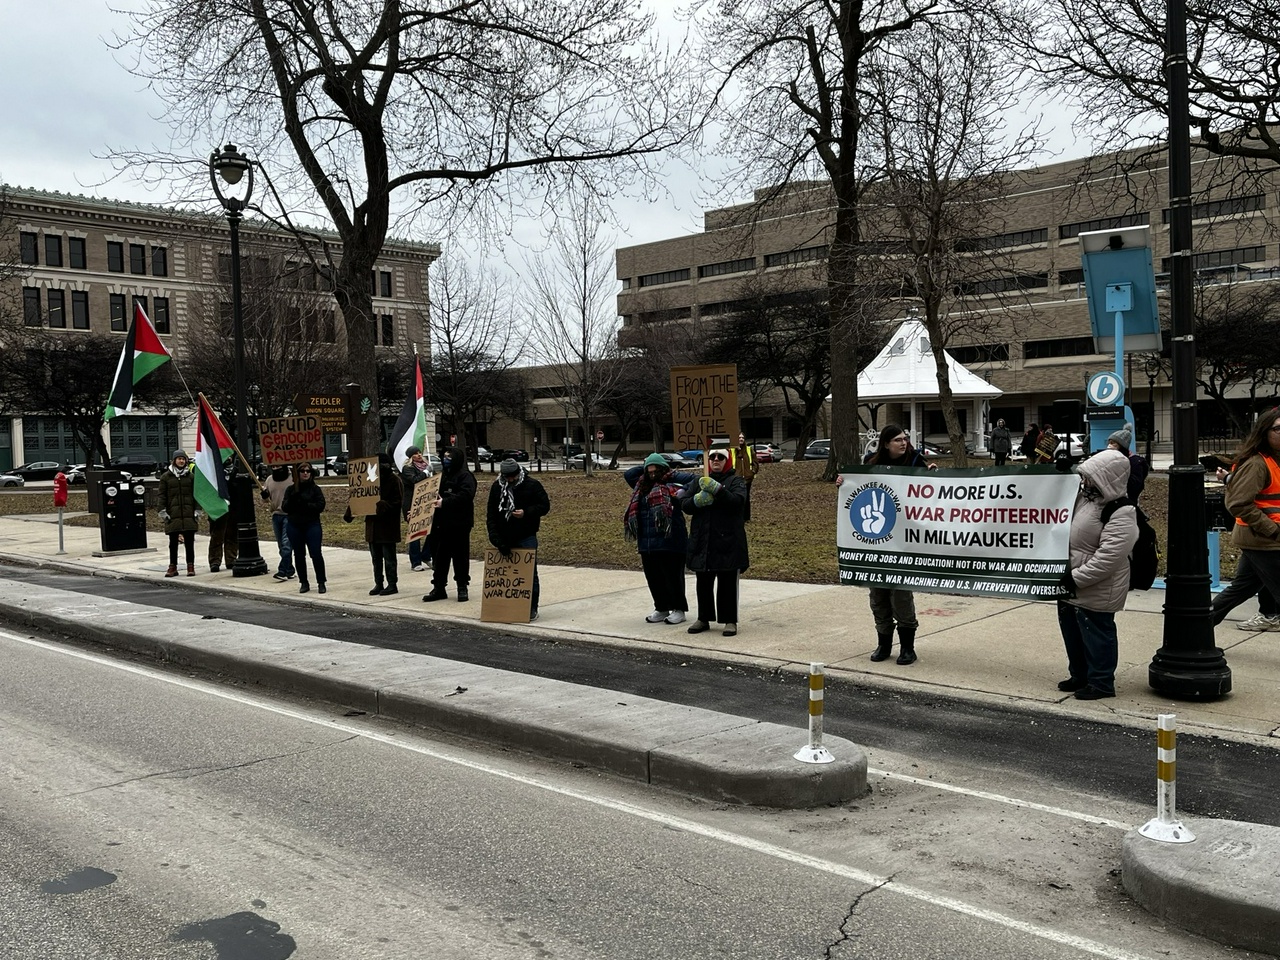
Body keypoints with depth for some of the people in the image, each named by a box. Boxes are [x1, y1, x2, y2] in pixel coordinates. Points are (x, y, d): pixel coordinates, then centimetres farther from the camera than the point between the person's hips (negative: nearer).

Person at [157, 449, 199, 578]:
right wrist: (162, 511, -2)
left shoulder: (191, 476, 9)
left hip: (188, 514, 1)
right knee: (173, 542, 5)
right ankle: (173, 567, 12)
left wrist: (197, 510, 2)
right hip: (173, 514, 0)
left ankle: (191, 566, 8)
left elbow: (196, 494, 9)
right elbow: (162, 496, 5)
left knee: (189, 541, 2)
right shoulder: (166, 477, 6)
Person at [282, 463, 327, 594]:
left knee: (316, 554, -8)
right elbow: (284, 507, 2)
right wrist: (293, 499, -16)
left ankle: (321, 582, 0)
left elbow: (320, 506, -8)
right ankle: (304, 583, 16)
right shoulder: (291, 489, 8)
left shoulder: (315, 489, 1)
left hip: (312, 525, -3)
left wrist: (305, 505, -17)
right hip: (294, 526, 3)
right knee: (299, 555, 7)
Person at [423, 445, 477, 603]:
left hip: (459, 524, -8)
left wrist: (445, 502, -27)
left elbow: (466, 495, -23)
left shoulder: (465, 476, -7)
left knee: (460, 556, 0)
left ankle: (462, 588, 9)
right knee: (439, 556, 9)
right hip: (440, 523, 8)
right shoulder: (442, 475, 19)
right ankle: (438, 588, 17)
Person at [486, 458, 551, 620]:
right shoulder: (497, 487, 3)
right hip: (505, 538, 3)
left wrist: (526, 512, -18)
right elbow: (491, 515, 3)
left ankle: (532, 609, 7)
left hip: (526, 538, -3)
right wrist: (496, 538, -6)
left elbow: (545, 506, -2)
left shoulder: (532, 485, -6)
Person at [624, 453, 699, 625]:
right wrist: (644, 467, 17)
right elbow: (627, 475, 27)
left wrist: (683, 492, -21)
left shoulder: (672, 480, -2)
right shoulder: (642, 485, 17)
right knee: (653, 577, 11)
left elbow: (696, 479, -8)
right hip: (646, 541, 7)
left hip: (669, 539, -7)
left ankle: (679, 609, 13)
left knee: (672, 576, 0)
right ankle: (661, 608, 24)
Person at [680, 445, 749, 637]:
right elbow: (684, 504, 4)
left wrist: (717, 489, -29)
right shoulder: (698, 482, 13)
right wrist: (698, 500, -17)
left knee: (727, 584, 1)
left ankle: (730, 621, 9)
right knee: (703, 583, 12)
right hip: (702, 542, 4)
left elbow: (737, 501, -18)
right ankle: (703, 618, 24)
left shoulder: (736, 481, 1)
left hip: (728, 542, -4)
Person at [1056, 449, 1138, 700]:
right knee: (1072, 631, 20)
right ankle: (1079, 676, 36)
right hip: (1070, 585, 10)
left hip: (1096, 591, -9)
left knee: (1096, 633, 2)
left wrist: (1076, 578, -26)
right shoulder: (1084, 494, 4)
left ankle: (1101, 683, 16)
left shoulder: (1121, 514, -23)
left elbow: (1108, 557, -28)